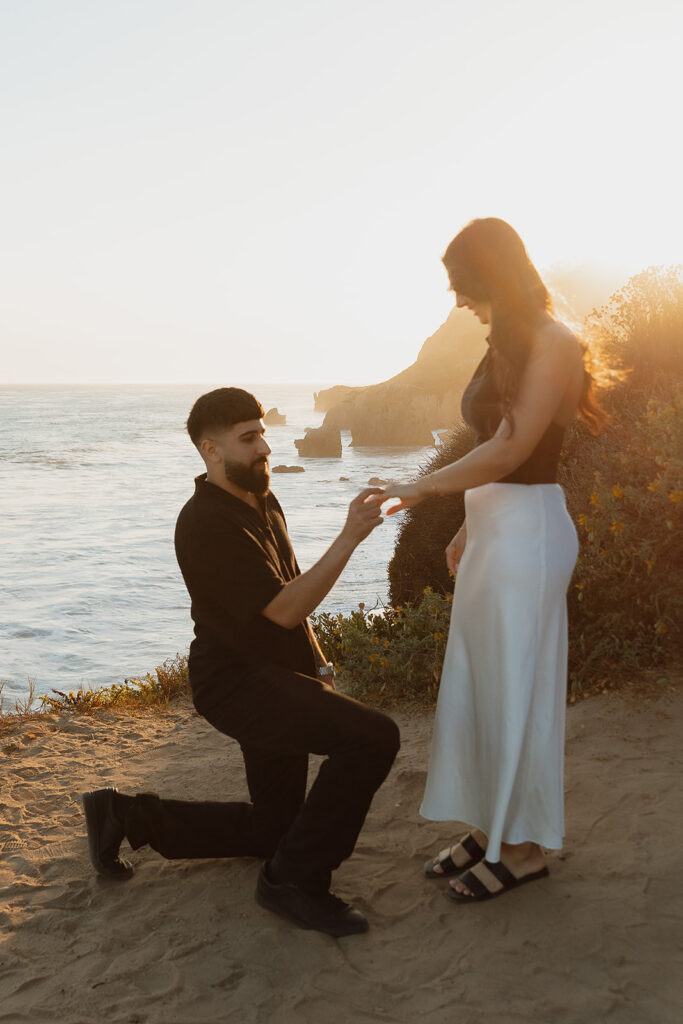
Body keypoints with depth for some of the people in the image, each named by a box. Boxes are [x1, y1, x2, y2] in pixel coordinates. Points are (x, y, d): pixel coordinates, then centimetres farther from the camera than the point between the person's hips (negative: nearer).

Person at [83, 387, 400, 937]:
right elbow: (283, 609, -24)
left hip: (279, 680, 10)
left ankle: (126, 814, 27)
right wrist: (349, 538, -27)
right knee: (372, 736, -29)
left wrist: (315, 663, 13)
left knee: (270, 829, 19)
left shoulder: (264, 503, 11)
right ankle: (296, 879, -13)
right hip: (239, 683, -10)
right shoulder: (206, 522, -19)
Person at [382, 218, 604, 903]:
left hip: (526, 530, -9)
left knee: (515, 690, 1)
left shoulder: (552, 343, -13)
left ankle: (523, 849, 16)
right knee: (476, 686, 13)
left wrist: (421, 489, -14)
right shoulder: (508, 345, 14)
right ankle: (489, 829, 26)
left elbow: (510, 449, -19)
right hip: (492, 528, 9)